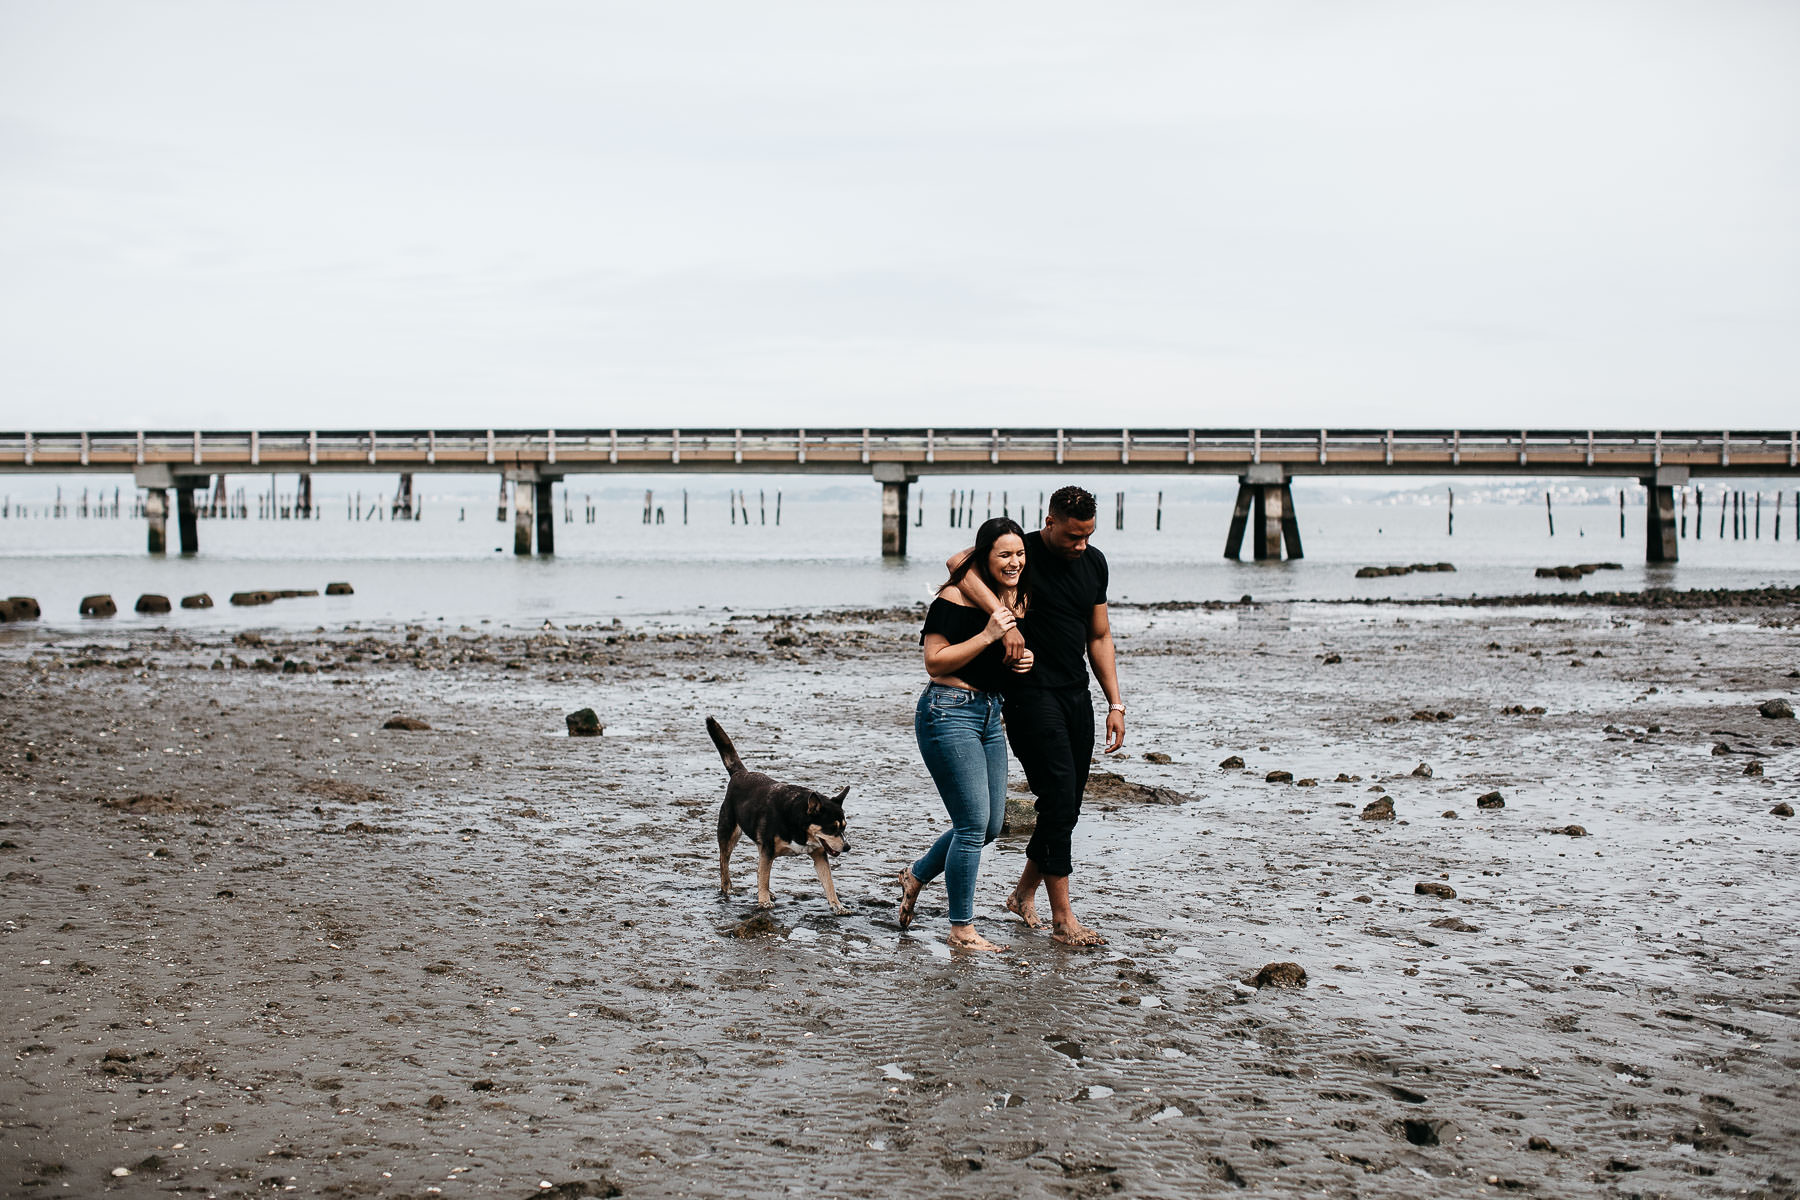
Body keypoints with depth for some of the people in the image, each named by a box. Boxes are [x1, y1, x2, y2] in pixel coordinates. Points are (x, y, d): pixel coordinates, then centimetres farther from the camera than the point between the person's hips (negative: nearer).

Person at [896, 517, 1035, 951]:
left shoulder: (1020, 600, 11)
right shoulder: (956, 598, -14)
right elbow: (935, 662, -15)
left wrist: (1023, 663, 2)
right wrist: (987, 636, -22)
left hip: (991, 715, 9)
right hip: (949, 712, -9)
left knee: (990, 826, 13)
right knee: (974, 822, -8)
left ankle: (916, 875, 36)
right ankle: (962, 929, 5)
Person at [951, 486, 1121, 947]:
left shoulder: (1094, 563, 9)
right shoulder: (1023, 554, -11)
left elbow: (1099, 637, 15)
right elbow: (960, 563, -29)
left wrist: (1116, 704, 9)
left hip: (1076, 693, 7)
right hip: (1031, 695, -7)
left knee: (1068, 805, 10)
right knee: (1058, 796, -11)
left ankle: (1024, 894, 29)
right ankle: (1062, 918, -5)